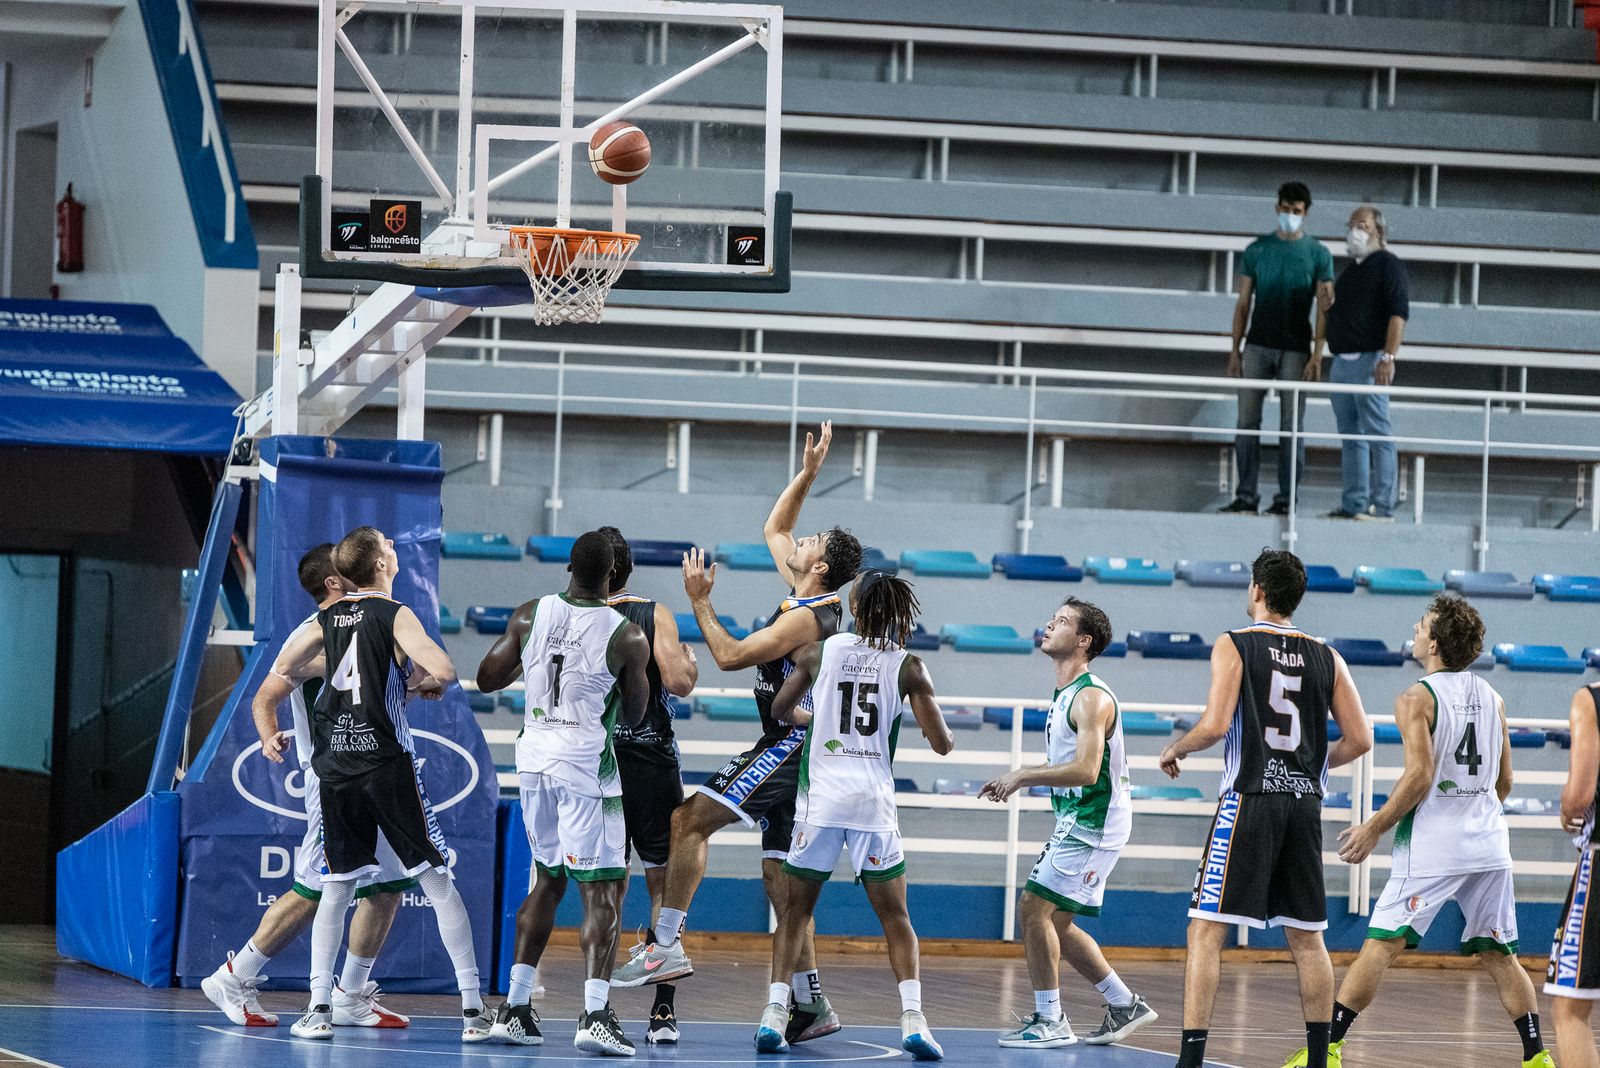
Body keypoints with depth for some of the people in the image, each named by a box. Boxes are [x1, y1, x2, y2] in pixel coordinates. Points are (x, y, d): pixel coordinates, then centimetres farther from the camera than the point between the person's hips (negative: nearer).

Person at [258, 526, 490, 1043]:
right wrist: (420, 682, 1)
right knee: (439, 882, -1)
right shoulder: (395, 615, -7)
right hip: (387, 763, -5)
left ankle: (318, 1009, 6)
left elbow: (279, 673, 19)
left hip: (335, 767, 5)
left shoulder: (328, 618, 9)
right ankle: (473, 1008, -5)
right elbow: (444, 671, -20)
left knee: (336, 888, 13)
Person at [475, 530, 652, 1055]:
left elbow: (486, 680, 8)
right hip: (587, 763, -5)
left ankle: (514, 1007, 19)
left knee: (547, 880, 20)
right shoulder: (626, 637, -10)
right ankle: (595, 1013, -18)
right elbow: (633, 715, 1)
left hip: (534, 756, 5)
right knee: (604, 891, -3)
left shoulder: (530, 616, -1)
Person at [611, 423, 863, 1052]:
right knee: (779, 878, 9)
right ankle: (810, 1006, 10)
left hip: (787, 750, -10)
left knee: (689, 819, -18)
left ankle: (667, 946, -23)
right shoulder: (812, 602, 12)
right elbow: (774, 530, 27)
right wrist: (807, 474, 21)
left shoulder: (806, 618, -16)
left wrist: (700, 601, -9)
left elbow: (730, 656, -18)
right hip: (794, 753, 10)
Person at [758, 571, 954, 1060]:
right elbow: (941, 743, -1)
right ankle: (913, 1020, -6)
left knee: (796, 909, 14)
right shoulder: (907, 667, 0)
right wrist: (948, 734, 22)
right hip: (874, 800, -1)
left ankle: (775, 1014, 4)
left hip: (820, 798, 1)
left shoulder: (818, 652, 3)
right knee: (895, 918, 8)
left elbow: (781, 709, 18)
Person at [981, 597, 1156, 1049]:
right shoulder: (1065, 694, 14)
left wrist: (1023, 775, -21)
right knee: (1055, 923, 13)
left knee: (1035, 910, -12)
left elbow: (1085, 770, -27)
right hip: (1074, 824, 10)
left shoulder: (1092, 698, -17)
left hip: (1092, 825, -10)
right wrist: (1017, 782, 12)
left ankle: (1050, 1021, -6)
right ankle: (1125, 1006, 22)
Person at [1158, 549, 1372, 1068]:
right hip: (1304, 803, 5)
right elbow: (1359, 739, 7)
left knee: (1206, 930, -4)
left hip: (1249, 798, -5)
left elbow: (1215, 725, -15)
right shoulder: (1326, 658, 9)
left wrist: (1175, 749, 4)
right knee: (1306, 937, 13)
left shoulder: (1233, 646, -4)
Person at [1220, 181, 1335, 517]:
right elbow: (1243, 303, 10)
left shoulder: (1318, 254, 3)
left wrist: (1317, 354, -10)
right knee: (1248, 420, -1)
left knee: (1291, 425, -1)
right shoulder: (1257, 250, 8)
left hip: (1295, 350, -2)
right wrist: (1235, 350, 4)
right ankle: (1246, 496, 2)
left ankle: (1287, 499, 2)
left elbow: (1323, 308, 0)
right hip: (1257, 346, 2)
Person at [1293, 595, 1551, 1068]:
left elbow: (1420, 776, -16)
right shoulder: (1491, 698, 11)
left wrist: (1374, 828, -8)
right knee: (1499, 956, 12)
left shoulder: (1417, 699, -8)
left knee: (1381, 946, -4)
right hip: (1487, 843, 6)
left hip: (1432, 847, -5)